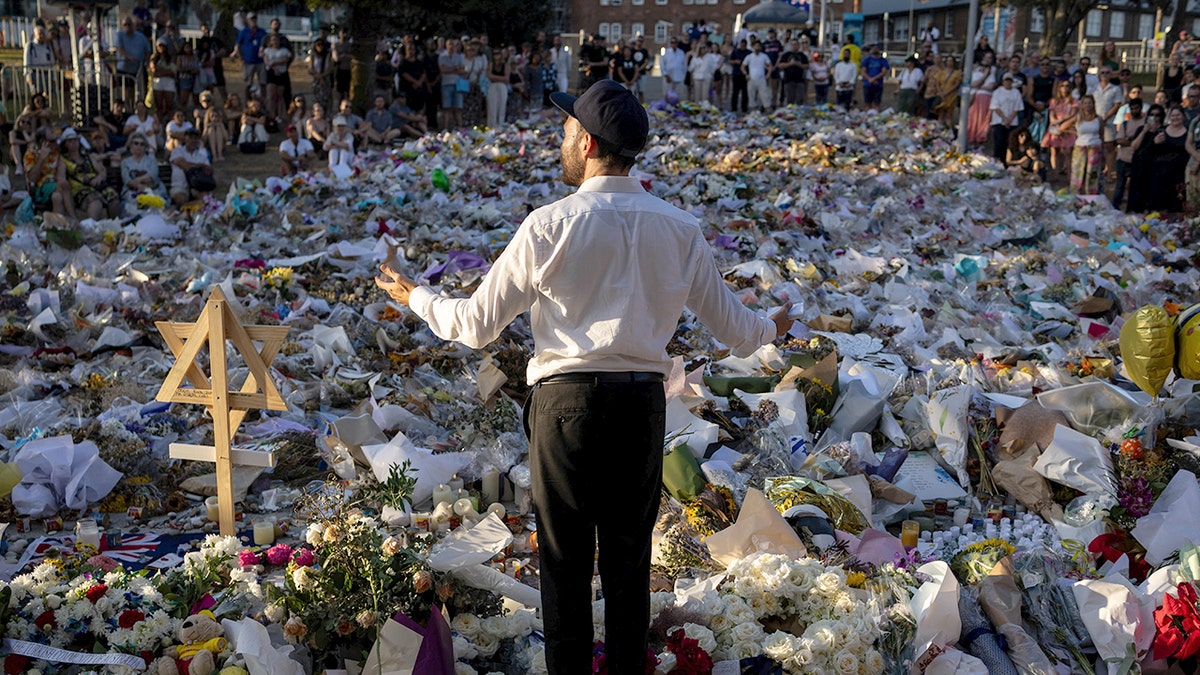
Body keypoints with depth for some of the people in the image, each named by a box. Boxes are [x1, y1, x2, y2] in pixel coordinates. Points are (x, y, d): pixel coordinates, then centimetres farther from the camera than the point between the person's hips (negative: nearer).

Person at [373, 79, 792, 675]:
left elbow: (477, 324, -2)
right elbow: (734, 330, 8)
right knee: (629, 559, 15)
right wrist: (771, 329, 32)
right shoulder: (680, 230, 1)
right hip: (643, 403, 3)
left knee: (565, 561, 10)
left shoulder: (551, 226, -8)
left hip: (566, 402, -3)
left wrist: (413, 296, 16)